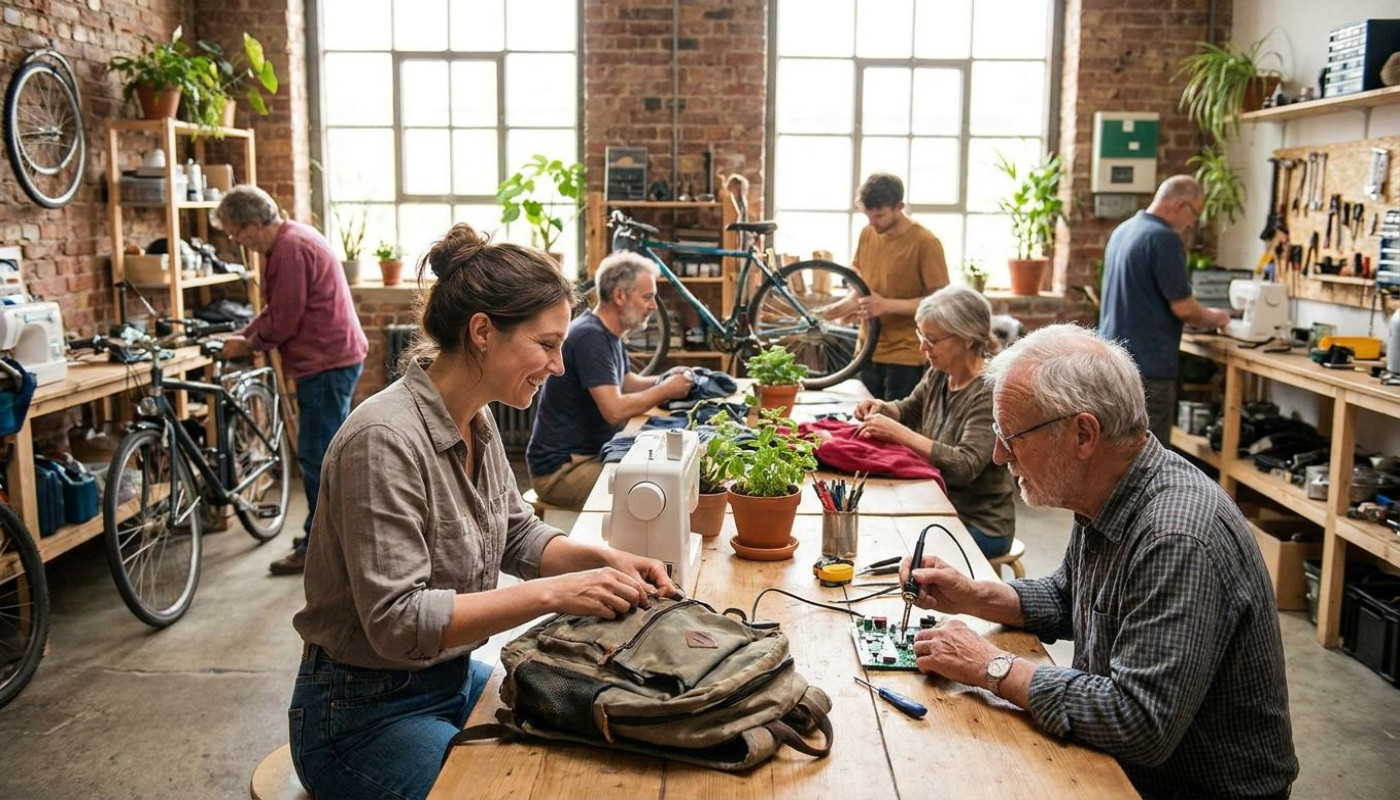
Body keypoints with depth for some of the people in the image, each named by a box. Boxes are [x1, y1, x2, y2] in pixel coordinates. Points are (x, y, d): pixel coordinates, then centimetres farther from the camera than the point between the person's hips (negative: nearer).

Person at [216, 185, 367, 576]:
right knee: (328, 451, 18)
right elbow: (276, 309, 20)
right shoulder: (289, 240, 14)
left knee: (316, 456, -4)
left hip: (327, 363, -11)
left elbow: (282, 322, -18)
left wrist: (247, 345, -2)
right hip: (333, 357, 11)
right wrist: (243, 336, 9)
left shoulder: (291, 249, -19)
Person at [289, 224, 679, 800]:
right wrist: (552, 593, -31)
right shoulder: (386, 439, -27)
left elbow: (516, 535, 11)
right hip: (366, 714, -8)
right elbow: (397, 621, -29)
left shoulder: (475, 422, 0)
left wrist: (604, 560, -6)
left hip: (457, 681, 8)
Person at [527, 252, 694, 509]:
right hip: (560, 469, -10)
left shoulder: (608, 334, 10)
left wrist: (664, 380, 2)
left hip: (591, 453, 10)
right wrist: (665, 391, -14)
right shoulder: (590, 337, -21)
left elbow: (627, 383, 22)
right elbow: (614, 410, -28)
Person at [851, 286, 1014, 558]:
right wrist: (881, 408, -1)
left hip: (979, 526, -7)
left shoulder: (990, 391, -20)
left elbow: (966, 465, -28)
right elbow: (909, 410, 22)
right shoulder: (939, 375, 2)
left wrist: (900, 434, -31)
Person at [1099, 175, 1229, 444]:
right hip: (1147, 364, -9)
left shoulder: (1122, 230, 12)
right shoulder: (1164, 238, -15)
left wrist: (1201, 316, 20)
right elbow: (1183, 308, -16)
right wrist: (1214, 318, 5)